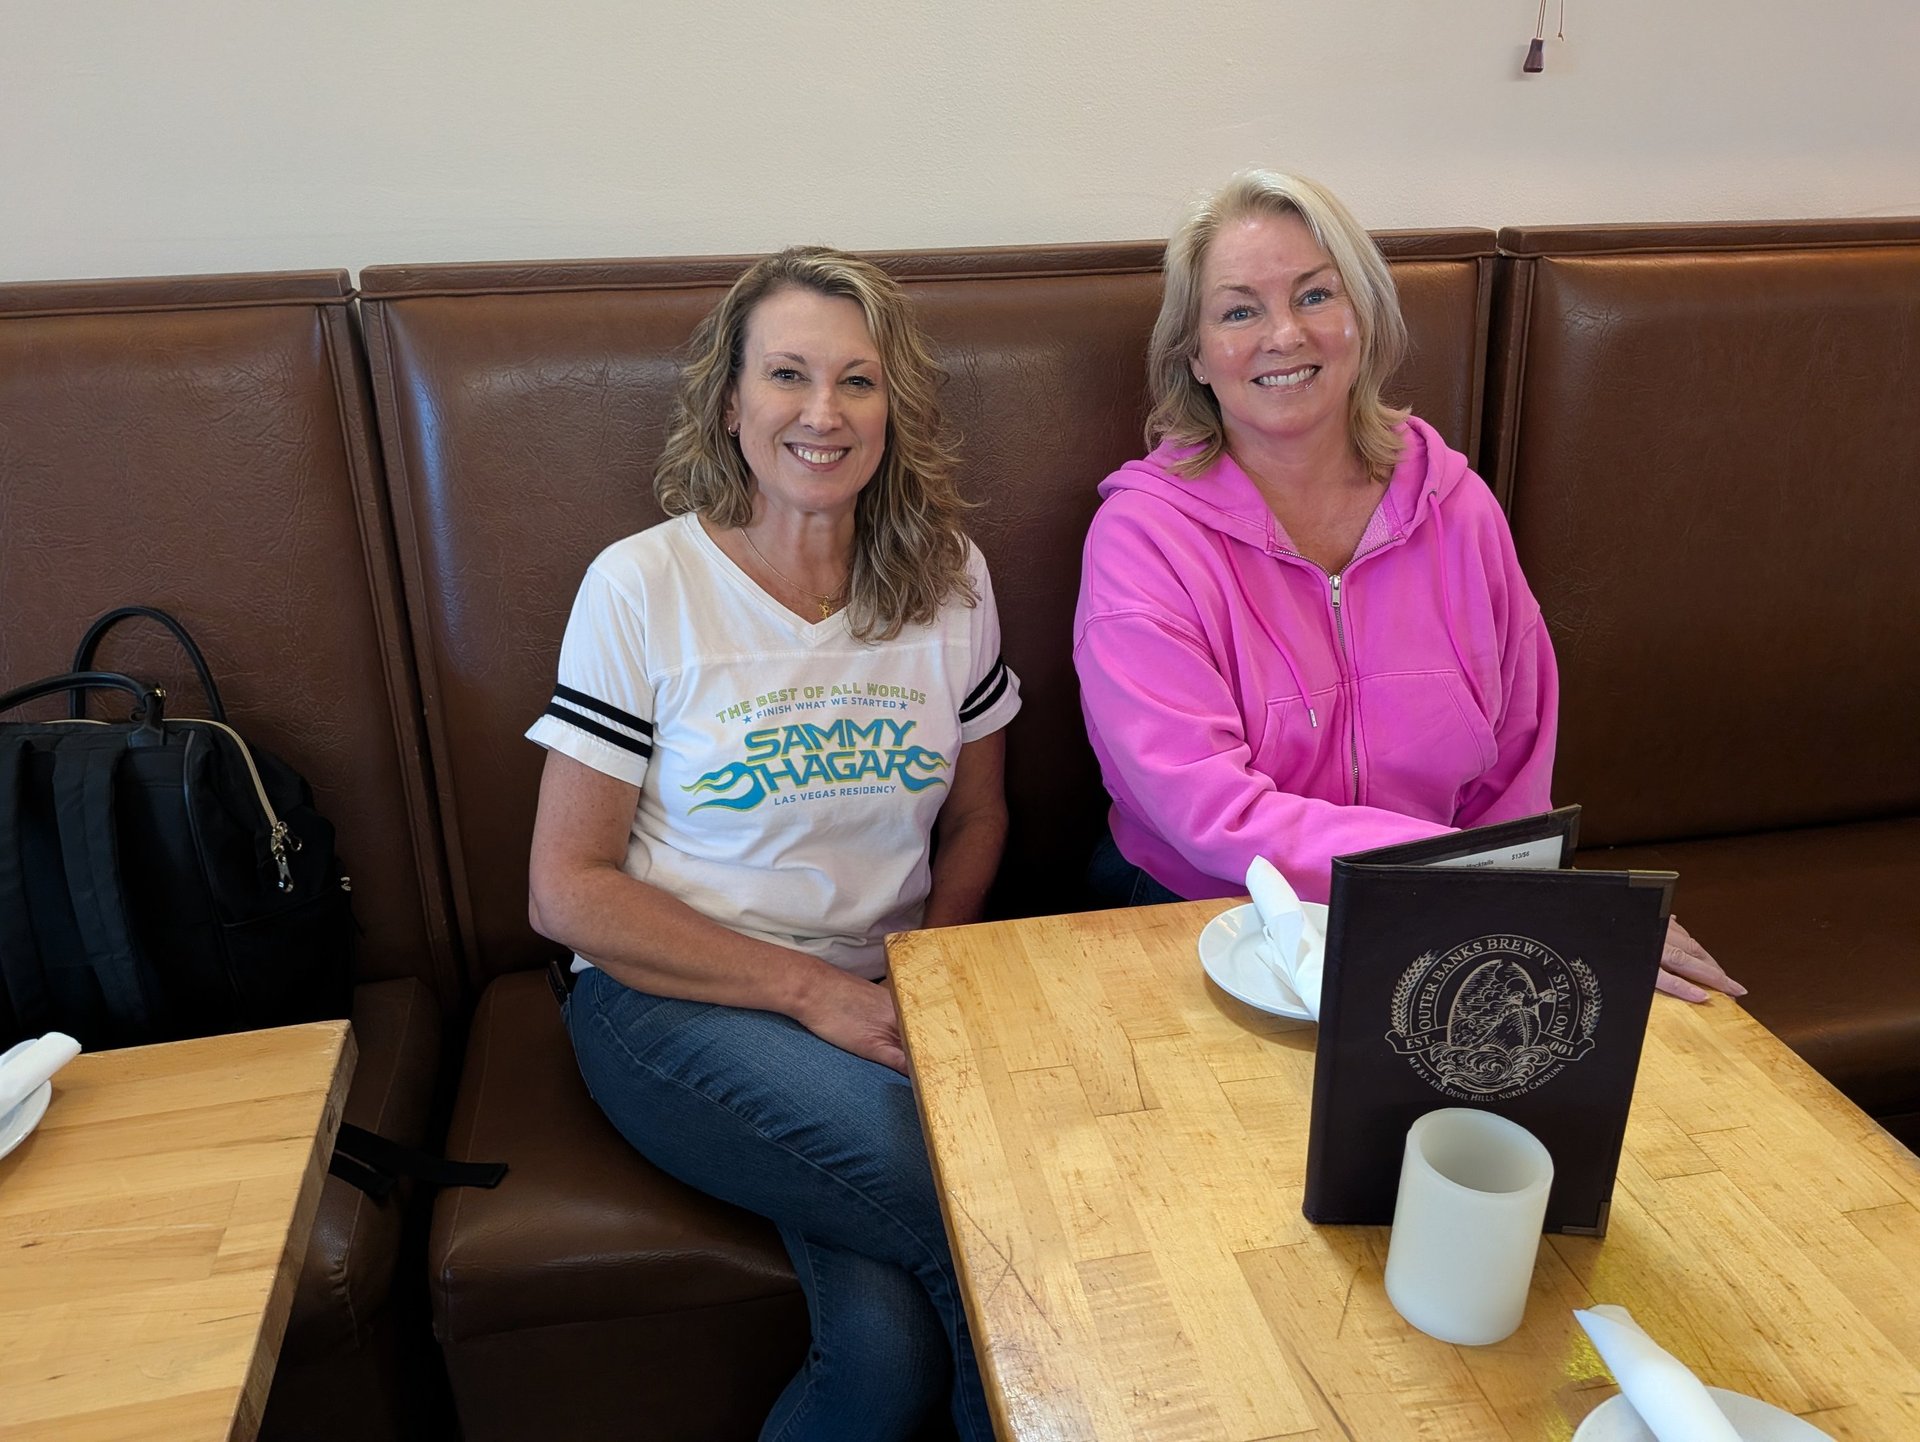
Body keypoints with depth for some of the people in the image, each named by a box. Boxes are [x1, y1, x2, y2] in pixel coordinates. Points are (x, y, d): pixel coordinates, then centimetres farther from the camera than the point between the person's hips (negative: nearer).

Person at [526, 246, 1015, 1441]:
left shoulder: (948, 578, 4)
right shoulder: (644, 585, -5)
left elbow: (976, 818, 15)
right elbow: (567, 891, -6)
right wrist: (812, 990, -14)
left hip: (878, 999, 3)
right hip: (676, 1000, -2)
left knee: (894, 1341, -24)